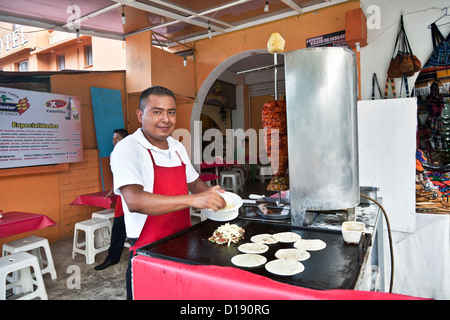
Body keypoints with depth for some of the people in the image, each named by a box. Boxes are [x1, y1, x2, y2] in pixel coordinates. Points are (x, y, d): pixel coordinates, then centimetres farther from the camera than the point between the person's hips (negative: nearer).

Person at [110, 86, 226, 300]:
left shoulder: (177, 148, 7)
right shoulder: (127, 149, -16)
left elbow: (193, 182, 19)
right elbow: (134, 201, -30)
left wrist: (208, 193, -3)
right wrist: (192, 200, -37)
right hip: (147, 250, -6)